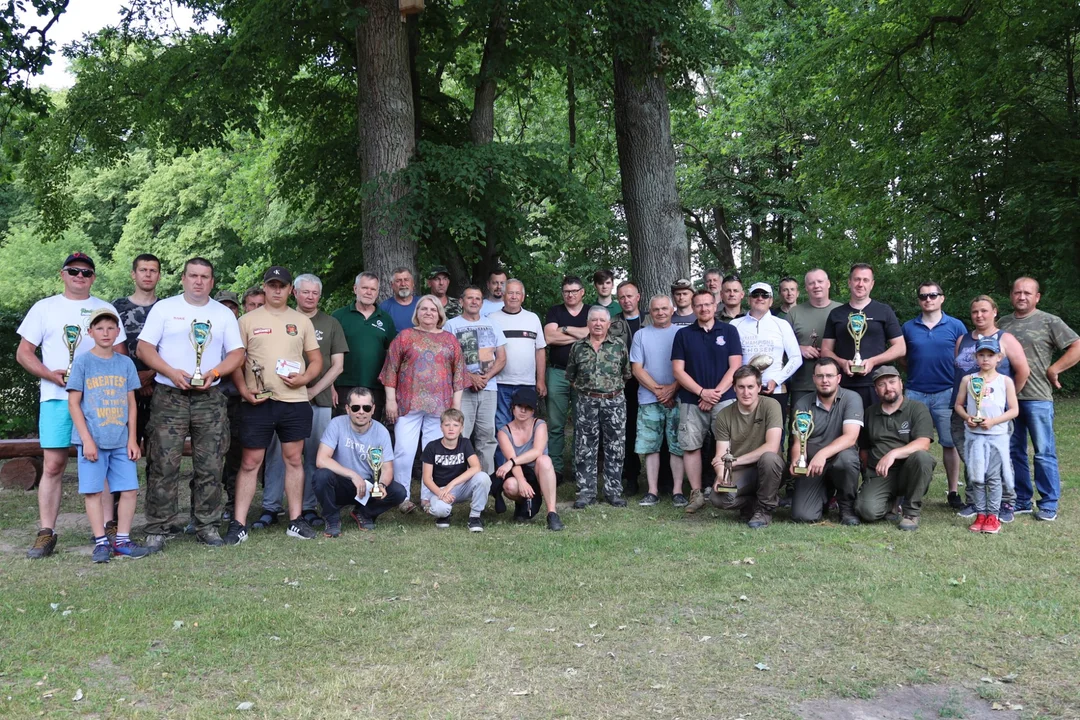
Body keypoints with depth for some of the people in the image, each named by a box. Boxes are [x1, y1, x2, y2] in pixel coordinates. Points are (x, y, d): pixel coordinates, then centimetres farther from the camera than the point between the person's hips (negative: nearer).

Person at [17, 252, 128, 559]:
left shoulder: (105, 309, 11)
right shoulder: (45, 308, 10)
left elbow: (120, 355, 9)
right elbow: (23, 353, 8)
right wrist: (52, 375, -9)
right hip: (56, 397, 0)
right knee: (52, 465, -1)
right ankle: (46, 533, 6)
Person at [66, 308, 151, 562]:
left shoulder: (126, 363, 8)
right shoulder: (83, 362, -1)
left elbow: (131, 403, 10)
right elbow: (73, 403, -3)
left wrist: (132, 438, 4)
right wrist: (87, 439, -10)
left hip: (121, 440, 3)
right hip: (92, 440, -3)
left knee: (129, 490, 2)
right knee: (93, 491, 0)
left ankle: (122, 540, 12)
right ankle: (101, 542, 9)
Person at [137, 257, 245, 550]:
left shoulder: (224, 313, 11)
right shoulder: (164, 308, 5)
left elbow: (237, 353, 7)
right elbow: (144, 347, -1)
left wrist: (215, 373, -11)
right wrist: (171, 372, -15)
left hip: (210, 398, 2)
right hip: (170, 396, -2)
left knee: (209, 467, 4)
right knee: (164, 465, -4)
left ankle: (207, 525, 13)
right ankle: (158, 528, 4)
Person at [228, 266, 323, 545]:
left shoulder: (302, 321, 10)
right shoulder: (248, 321, 5)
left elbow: (316, 360, 12)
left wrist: (304, 378, -7)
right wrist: (243, 390, -9)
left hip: (295, 401, 2)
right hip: (256, 402, -2)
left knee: (294, 459, 7)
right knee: (250, 462, 1)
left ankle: (296, 521, 16)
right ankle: (238, 524, 7)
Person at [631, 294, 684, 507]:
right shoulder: (641, 335, 10)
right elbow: (637, 368, 4)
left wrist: (672, 389, -12)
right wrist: (657, 389, -7)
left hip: (677, 398, -1)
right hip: (649, 399, 1)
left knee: (677, 446, 0)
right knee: (650, 446, 2)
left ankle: (677, 490, 6)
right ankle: (652, 491, 9)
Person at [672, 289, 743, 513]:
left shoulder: (729, 331, 6)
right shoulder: (683, 334, 8)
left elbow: (735, 367, 1)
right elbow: (678, 370, 2)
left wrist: (717, 393, -9)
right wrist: (702, 392, -9)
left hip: (725, 399, -1)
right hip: (691, 401, 1)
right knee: (690, 447, 1)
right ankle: (696, 494, 9)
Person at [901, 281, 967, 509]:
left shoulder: (956, 326, 3)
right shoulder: (908, 327, 7)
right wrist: (918, 370, 3)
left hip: (946, 393, -1)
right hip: (915, 392, 1)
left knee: (950, 443, 3)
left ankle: (953, 492, 12)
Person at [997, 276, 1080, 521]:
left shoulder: (1049, 322, 0)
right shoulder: (1003, 323, 13)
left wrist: (1053, 370, -8)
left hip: (1037, 398, -5)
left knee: (1044, 453, 0)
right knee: (1014, 452, 11)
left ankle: (1049, 504, 10)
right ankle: (1021, 500, 21)